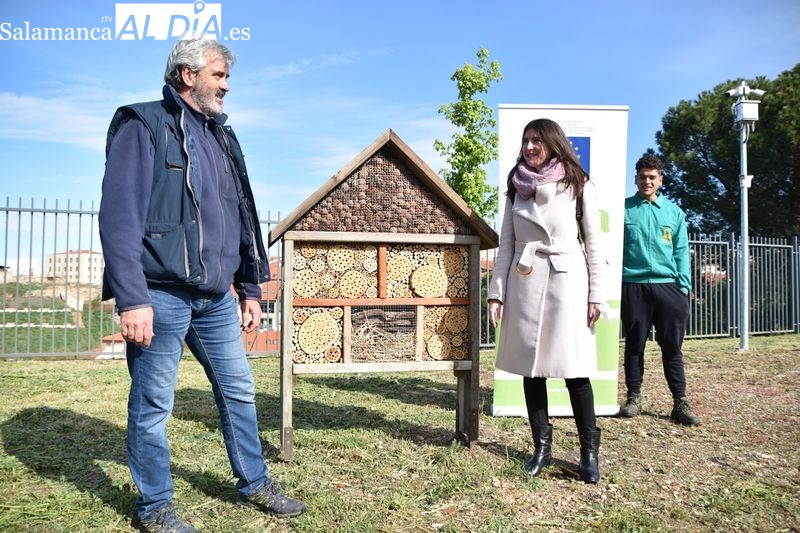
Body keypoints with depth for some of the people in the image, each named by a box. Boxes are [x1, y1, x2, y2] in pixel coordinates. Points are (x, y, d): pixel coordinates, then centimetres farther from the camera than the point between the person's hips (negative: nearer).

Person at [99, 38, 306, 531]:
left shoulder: (222, 138, 18)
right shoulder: (144, 124, -4)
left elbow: (241, 220, 19)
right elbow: (120, 215, -13)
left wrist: (250, 288, 16)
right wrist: (132, 298, -19)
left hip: (216, 297, 7)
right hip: (160, 295, -7)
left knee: (239, 390, 13)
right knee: (152, 406, 6)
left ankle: (255, 484, 29)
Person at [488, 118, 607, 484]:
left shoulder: (578, 185, 4)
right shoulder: (516, 189, 12)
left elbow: (594, 243, 2)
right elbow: (506, 245, 9)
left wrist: (596, 294, -4)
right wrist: (497, 291, 2)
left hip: (567, 281, -3)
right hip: (525, 284, 3)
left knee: (574, 369, -4)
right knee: (531, 366, 5)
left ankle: (589, 451, 10)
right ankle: (542, 447, 17)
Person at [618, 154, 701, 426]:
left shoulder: (674, 212, 11)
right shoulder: (623, 209, 6)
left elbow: (681, 252, 9)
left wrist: (684, 287, 0)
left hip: (668, 286, 1)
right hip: (633, 287, -1)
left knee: (672, 346, 3)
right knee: (634, 344, 7)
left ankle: (680, 403, 10)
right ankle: (634, 397, 18)